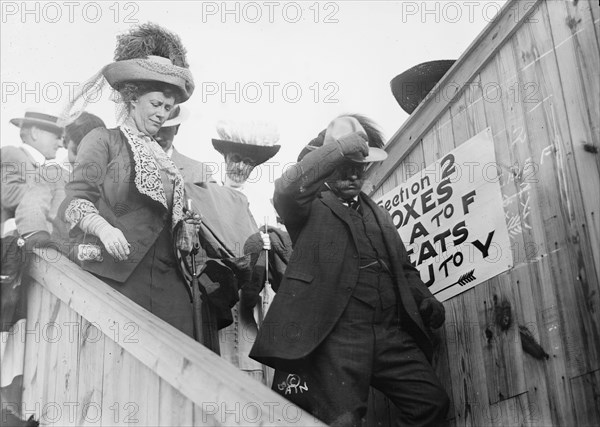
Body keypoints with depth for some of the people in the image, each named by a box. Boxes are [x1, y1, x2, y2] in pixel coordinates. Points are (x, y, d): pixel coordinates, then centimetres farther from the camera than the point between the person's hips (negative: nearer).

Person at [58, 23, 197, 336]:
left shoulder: (160, 154, 21)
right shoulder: (103, 140, 4)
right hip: (115, 274, -5)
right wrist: (104, 228, -23)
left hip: (166, 275, 5)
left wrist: (186, 228, 6)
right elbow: (75, 200, -5)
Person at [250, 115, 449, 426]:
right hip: (337, 333, -6)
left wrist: (422, 297, 9)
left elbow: (403, 266, 29)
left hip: (391, 332, 6)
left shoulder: (377, 214, 26)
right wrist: (343, 147, -18)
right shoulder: (312, 206, 8)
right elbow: (287, 190, -16)